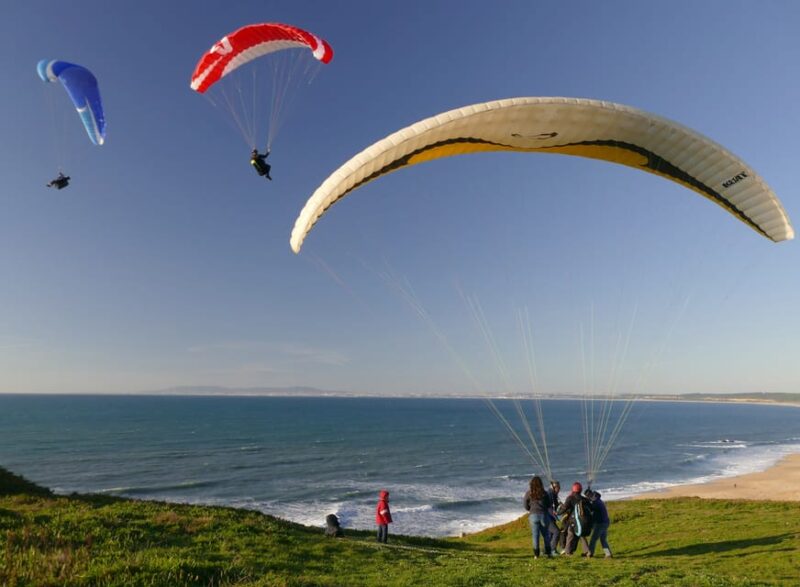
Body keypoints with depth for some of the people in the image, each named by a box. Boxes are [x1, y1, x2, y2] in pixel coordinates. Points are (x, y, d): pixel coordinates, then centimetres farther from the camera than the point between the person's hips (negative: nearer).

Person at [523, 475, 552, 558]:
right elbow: (549, 505, 6)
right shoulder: (544, 493, -4)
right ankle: (548, 552, 19)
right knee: (545, 534, 15)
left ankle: (536, 554, 4)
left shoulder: (528, 493, -4)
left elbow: (526, 506, 2)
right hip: (543, 514, 1)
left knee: (535, 535, 5)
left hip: (533, 515, -1)